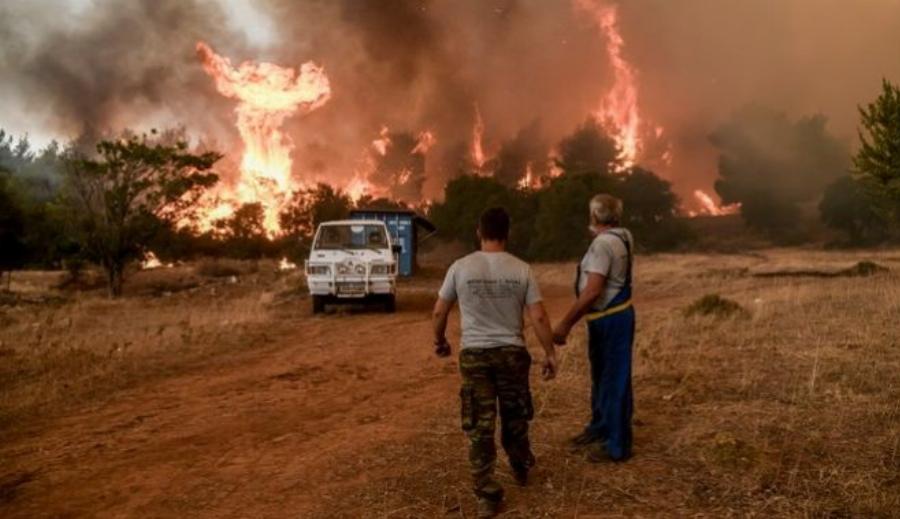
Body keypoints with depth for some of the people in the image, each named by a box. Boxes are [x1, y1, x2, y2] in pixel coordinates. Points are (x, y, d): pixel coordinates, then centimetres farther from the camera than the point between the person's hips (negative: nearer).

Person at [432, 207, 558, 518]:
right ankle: (521, 469, 43)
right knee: (515, 418, 22)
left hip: (474, 354, -1)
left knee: (479, 427, 3)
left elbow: (439, 311, 2)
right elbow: (539, 317, -6)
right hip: (512, 352, 1)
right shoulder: (521, 269, -5)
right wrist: (550, 353, 5)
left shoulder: (461, 267, -6)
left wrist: (439, 341, 20)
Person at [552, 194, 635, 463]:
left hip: (612, 320, -10)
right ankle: (599, 428, 37)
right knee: (601, 376, 22)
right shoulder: (621, 237, 8)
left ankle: (617, 445, 7)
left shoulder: (604, 243, -22)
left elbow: (592, 292, -28)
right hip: (605, 318, 10)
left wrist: (565, 324, -26)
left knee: (615, 381, -2)